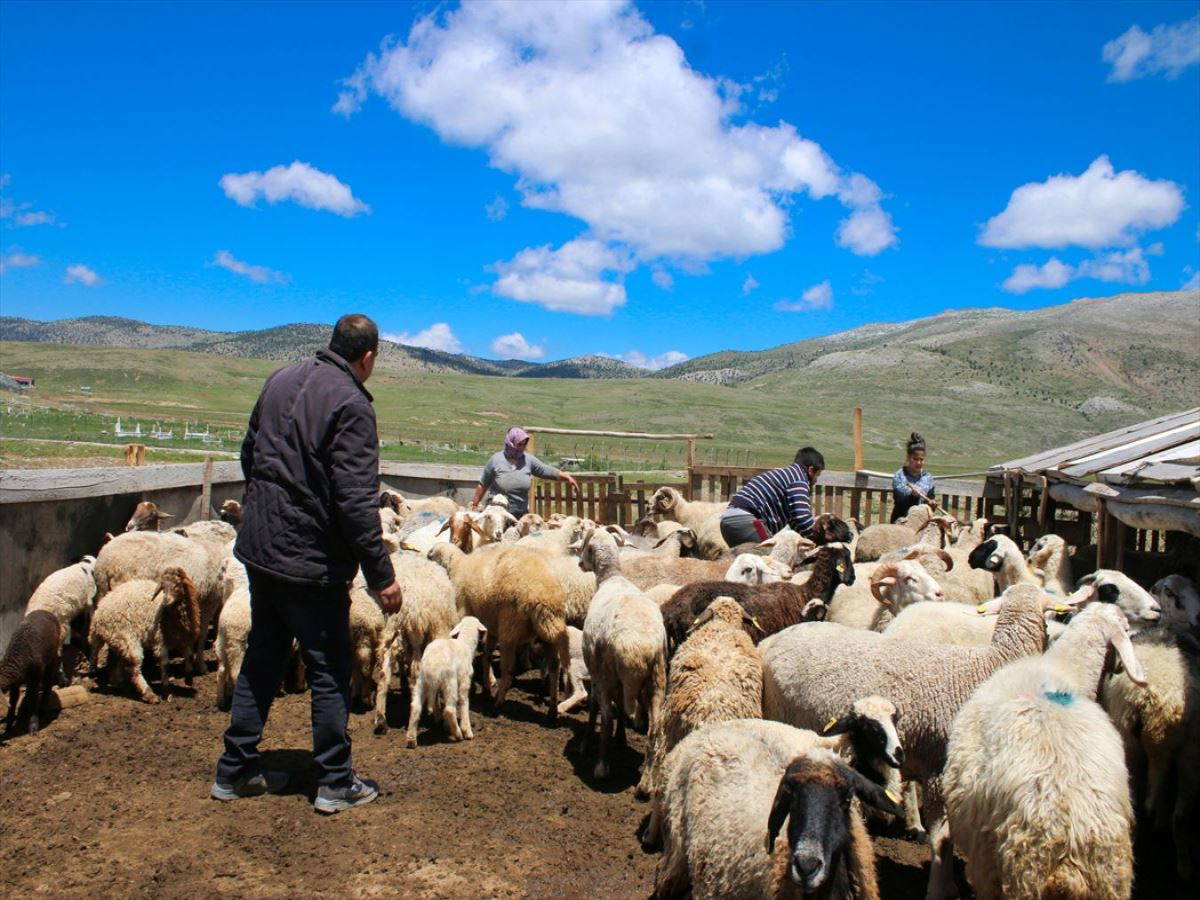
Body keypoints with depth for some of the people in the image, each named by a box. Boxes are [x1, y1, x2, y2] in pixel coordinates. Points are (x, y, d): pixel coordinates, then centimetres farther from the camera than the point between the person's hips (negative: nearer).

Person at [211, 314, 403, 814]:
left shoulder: (282, 381, 7)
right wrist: (381, 576, -18)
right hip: (311, 561, -8)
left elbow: (249, 454, 17)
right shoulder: (351, 406, -18)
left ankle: (235, 771, 28)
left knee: (261, 659, 19)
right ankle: (335, 783, 15)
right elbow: (356, 501, -22)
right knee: (330, 671, 5)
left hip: (259, 547, 8)